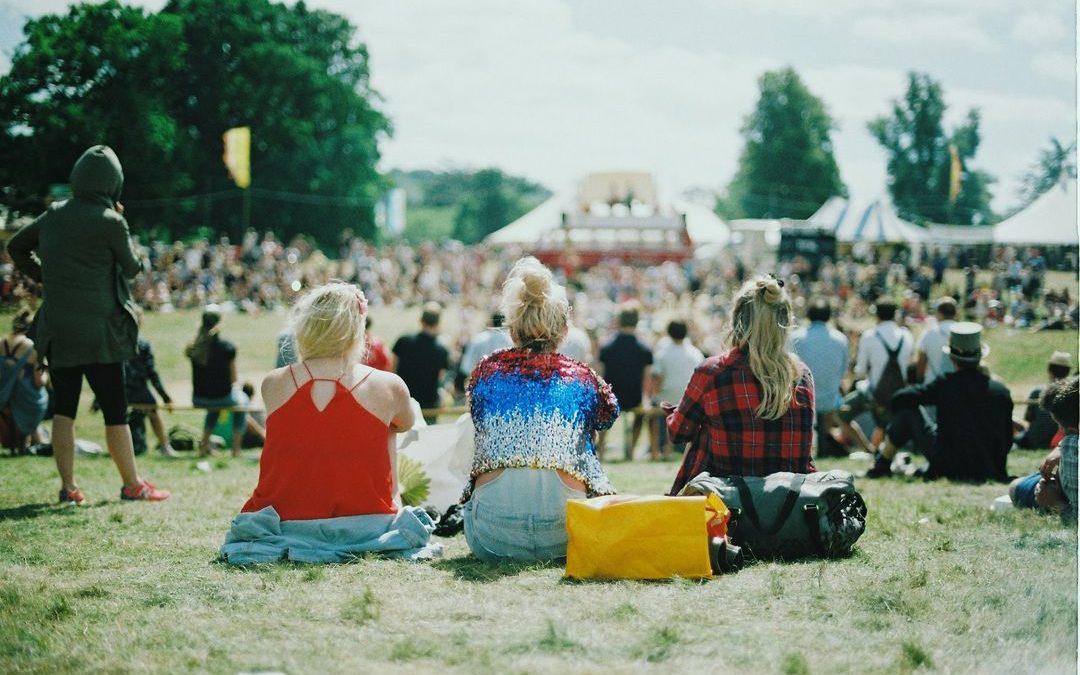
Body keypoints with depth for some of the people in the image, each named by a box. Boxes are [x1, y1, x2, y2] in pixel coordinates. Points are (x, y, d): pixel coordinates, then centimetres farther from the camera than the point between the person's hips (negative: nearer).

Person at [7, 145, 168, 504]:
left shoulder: (54, 215, 6)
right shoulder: (110, 222, -11)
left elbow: (16, 246, 18)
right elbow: (132, 268, 2)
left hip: (56, 329, 5)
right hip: (99, 331, -5)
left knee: (63, 408, 10)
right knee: (115, 410, 3)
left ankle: (68, 486, 11)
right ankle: (132, 485, 10)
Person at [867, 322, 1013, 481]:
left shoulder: (945, 385, -11)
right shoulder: (1001, 392, -3)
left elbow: (899, 398, -7)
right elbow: (1007, 440, 5)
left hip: (950, 467, -4)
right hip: (990, 472, 4)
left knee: (907, 409, 7)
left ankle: (881, 465, 23)